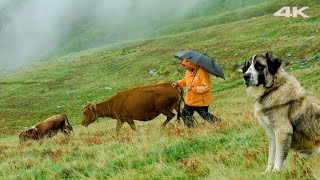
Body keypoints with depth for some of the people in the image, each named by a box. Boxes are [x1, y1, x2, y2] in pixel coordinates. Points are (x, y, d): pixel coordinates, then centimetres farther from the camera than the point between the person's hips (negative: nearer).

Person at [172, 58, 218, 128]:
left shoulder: (202, 73, -25)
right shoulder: (188, 72, 0)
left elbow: (206, 87, -29)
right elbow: (185, 80, 21)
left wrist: (193, 88, -30)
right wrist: (178, 83, 2)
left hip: (201, 101, -7)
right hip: (189, 100, 7)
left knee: (205, 116, 9)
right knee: (186, 115, 14)